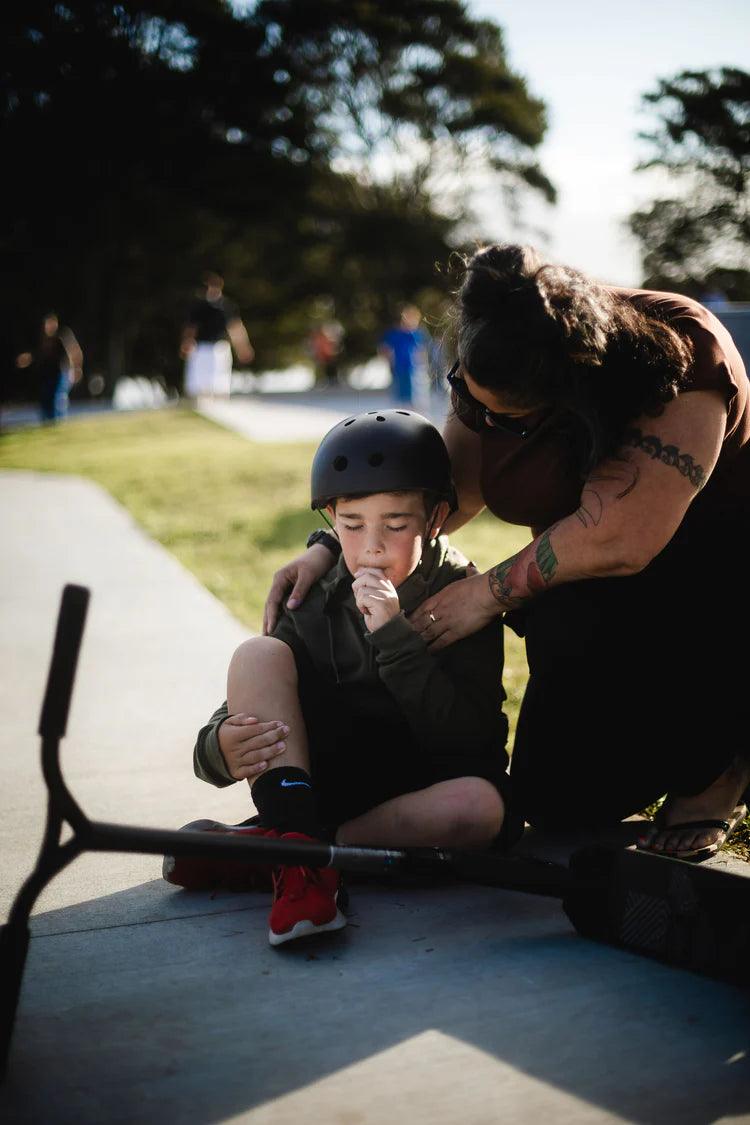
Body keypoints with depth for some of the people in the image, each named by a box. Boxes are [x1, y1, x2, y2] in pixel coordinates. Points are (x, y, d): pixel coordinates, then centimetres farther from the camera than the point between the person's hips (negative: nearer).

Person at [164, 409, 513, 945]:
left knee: (480, 804, -36)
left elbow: (469, 739, -18)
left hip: (422, 793, -1)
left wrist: (394, 636, -26)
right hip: (320, 781, 2)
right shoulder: (316, 602, -2)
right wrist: (223, 746, -30)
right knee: (258, 654, -17)